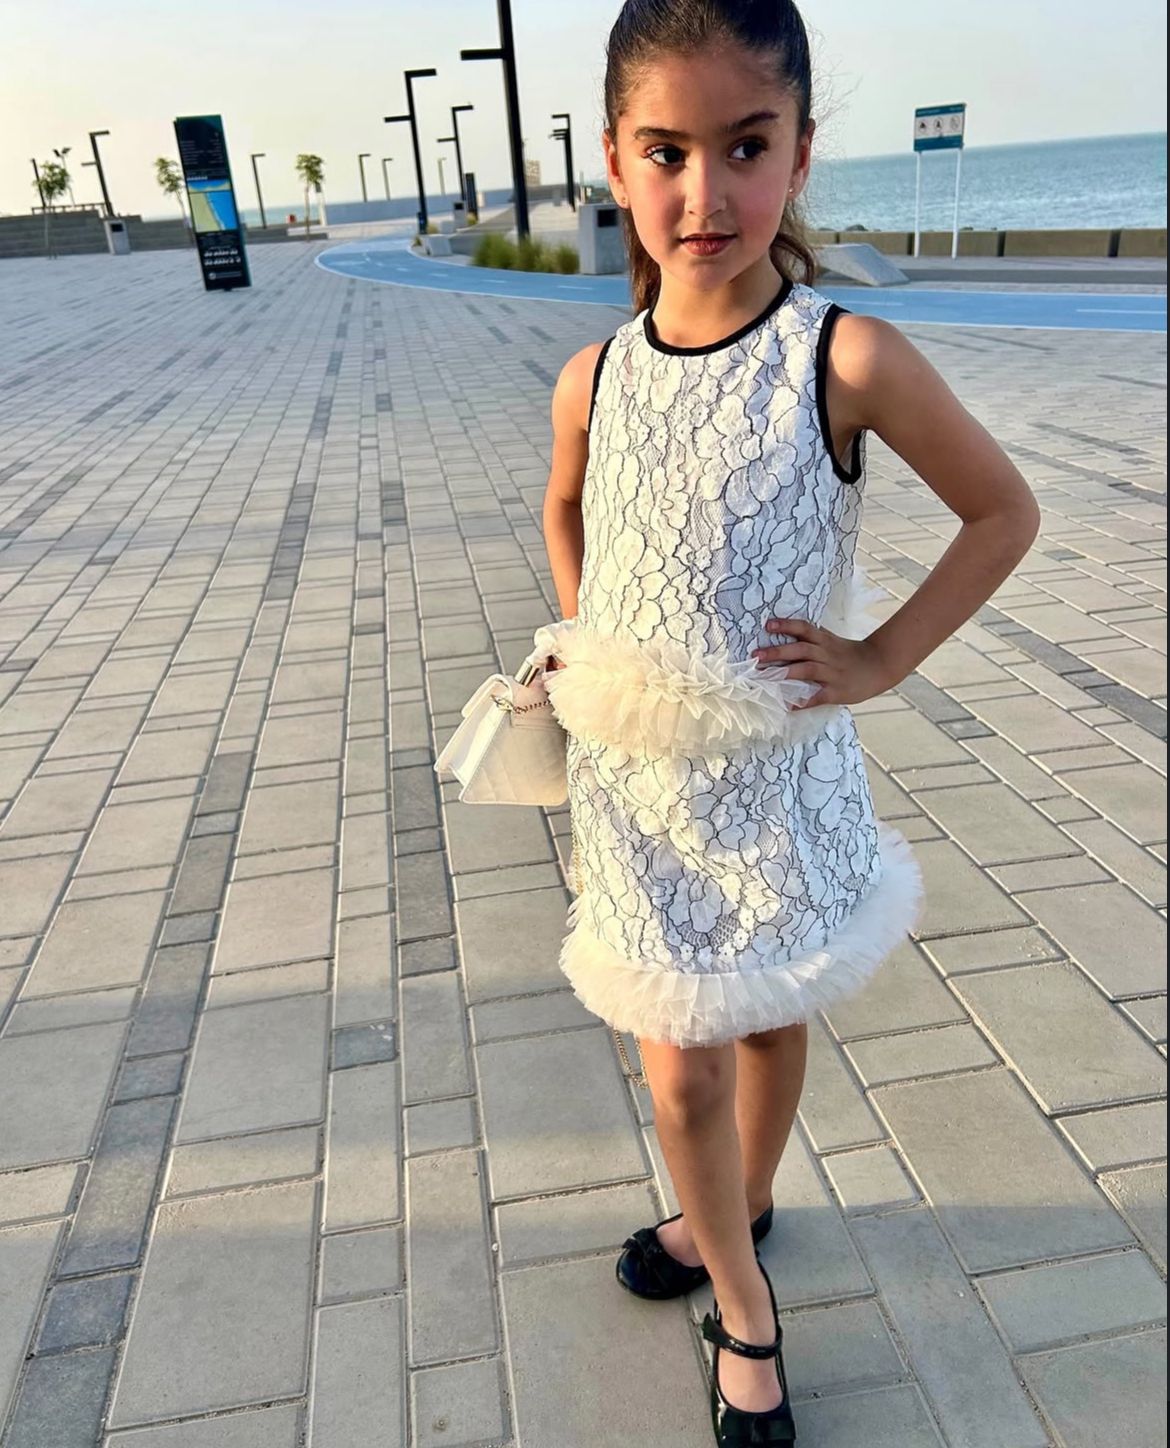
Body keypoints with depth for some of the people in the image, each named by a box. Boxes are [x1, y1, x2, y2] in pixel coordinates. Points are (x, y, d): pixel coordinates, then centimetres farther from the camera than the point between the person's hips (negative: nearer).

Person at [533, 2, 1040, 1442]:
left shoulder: (848, 360, -16)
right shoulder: (594, 379, -5)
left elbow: (1004, 512, -5)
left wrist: (882, 656, -10)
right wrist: (582, 647, 7)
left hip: (777, 778, -2)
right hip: (631, 780, 3)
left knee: (770, 1018, 20)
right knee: (680, 1070, 10)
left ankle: (741, 1208, 51)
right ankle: (748, 1317, 37)